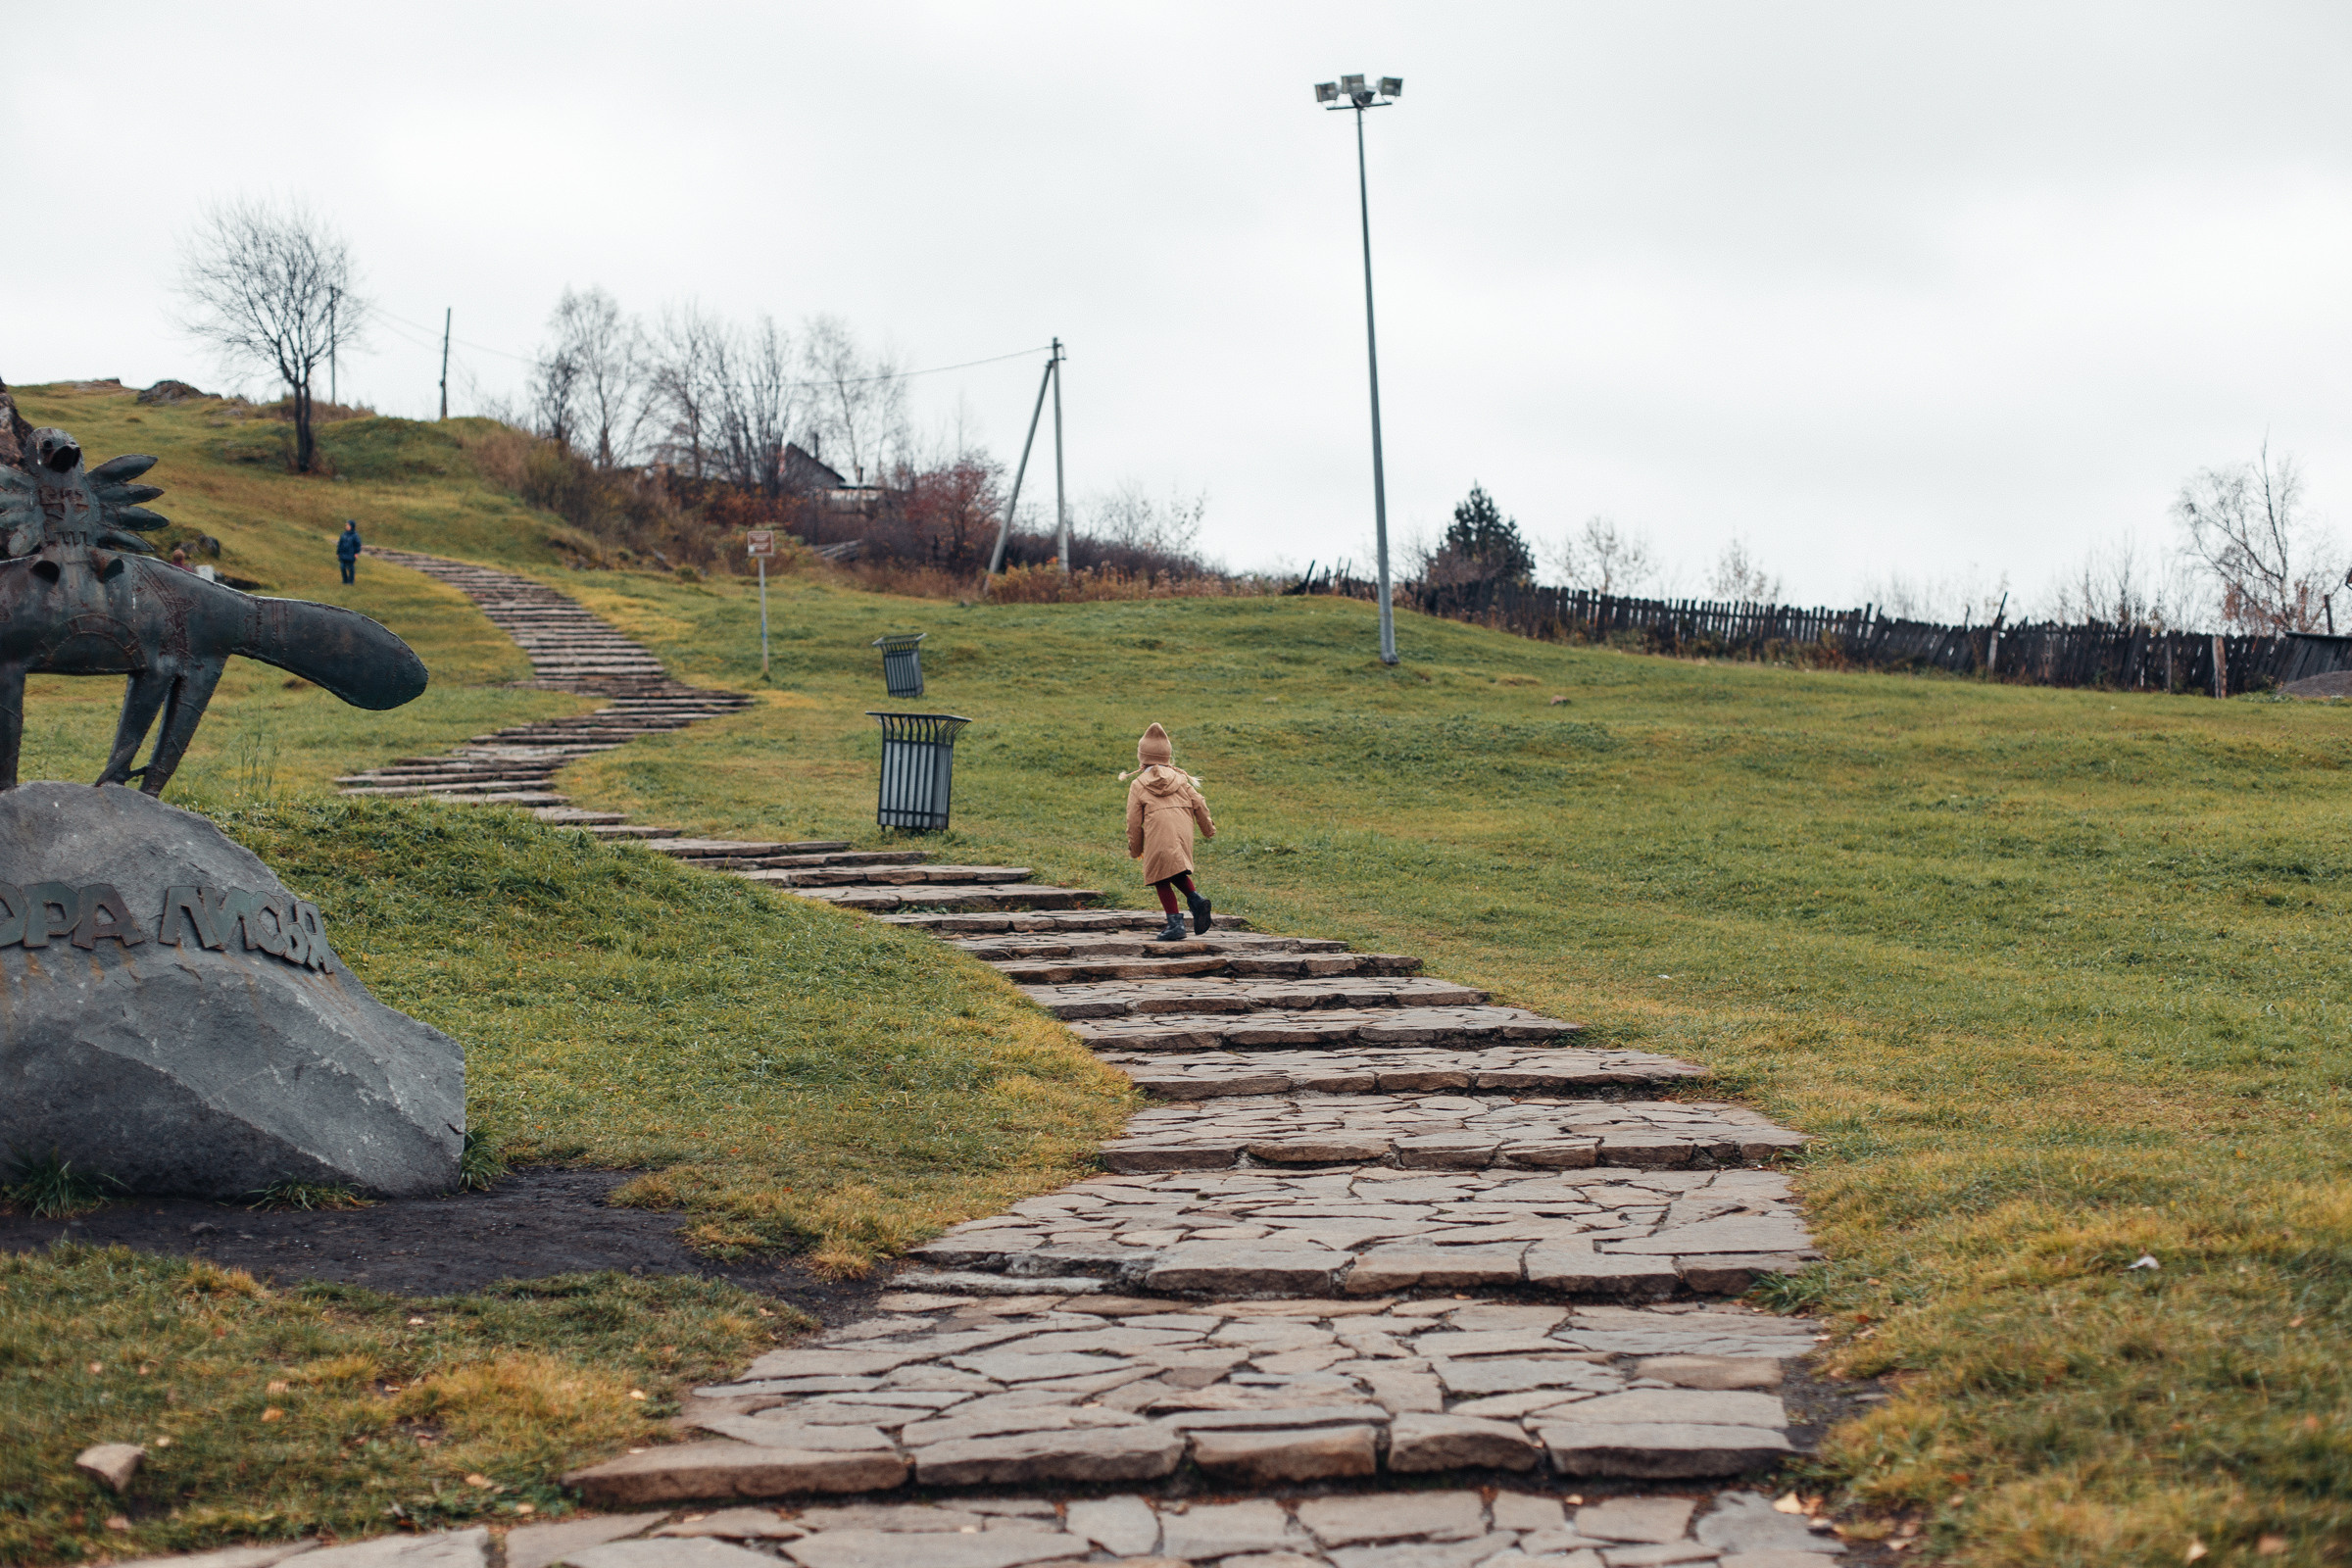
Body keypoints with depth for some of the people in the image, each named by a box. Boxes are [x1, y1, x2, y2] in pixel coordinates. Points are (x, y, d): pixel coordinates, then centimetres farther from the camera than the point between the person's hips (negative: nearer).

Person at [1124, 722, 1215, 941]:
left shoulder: (1138, 785, 6)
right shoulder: (1181, 779, 16)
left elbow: (1134, 822, 6)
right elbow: (1199, 805, 16)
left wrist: (1134, 849, 18)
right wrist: (1208, 829, 32)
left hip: (1158, 838, -5)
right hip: (1183, 833, 5)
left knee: (1162, 881, 1)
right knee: (1177, 873, 21)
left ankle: (1175, 923, -6)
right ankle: (1196, 899, -5)